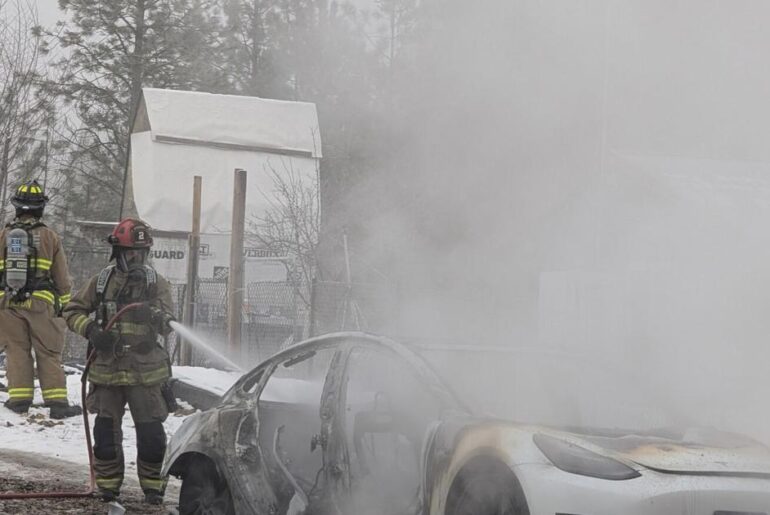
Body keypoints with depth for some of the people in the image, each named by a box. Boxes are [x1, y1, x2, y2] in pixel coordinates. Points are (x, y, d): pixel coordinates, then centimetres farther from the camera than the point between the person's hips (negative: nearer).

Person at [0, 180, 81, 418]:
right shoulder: (49, 237, 0)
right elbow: (62, 277, 5)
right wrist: (65, 304, 15)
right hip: (40, 303, -1)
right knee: (49, 353, 3)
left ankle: (19, 397, 5)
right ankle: (56, 401, 0)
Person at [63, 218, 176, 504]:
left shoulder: (156, 283, 1)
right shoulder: (102, 282, 4)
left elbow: (167, 326, -8)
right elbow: (72, 311, 8)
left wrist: (156, 317, -32)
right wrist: (91, 330, -10)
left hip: (145, 373, -1)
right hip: (107, 371, 1)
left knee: (151, 433, -2)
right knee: (106, 431, 6)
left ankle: (153, 486, 11)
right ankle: (108, 484, 19)